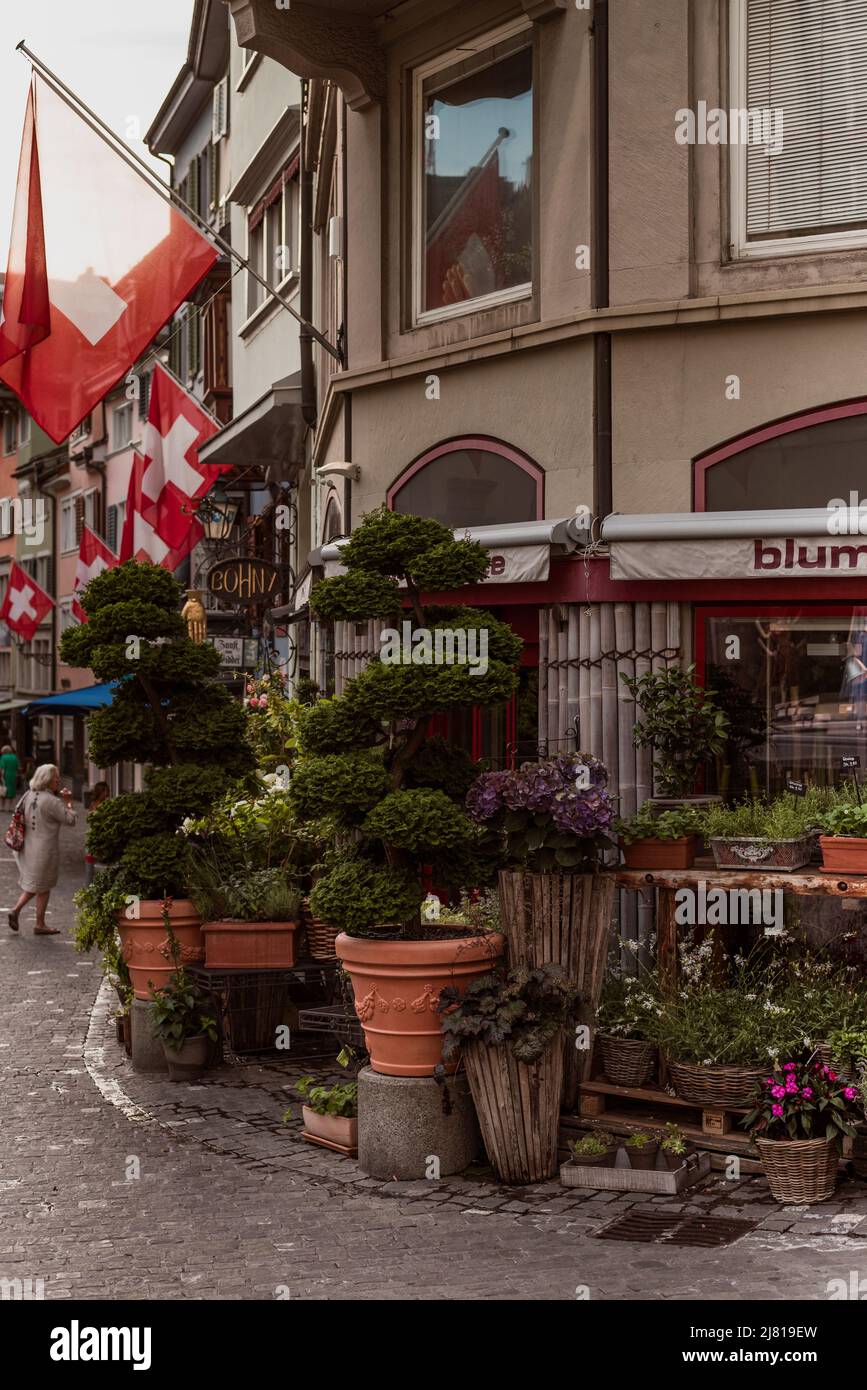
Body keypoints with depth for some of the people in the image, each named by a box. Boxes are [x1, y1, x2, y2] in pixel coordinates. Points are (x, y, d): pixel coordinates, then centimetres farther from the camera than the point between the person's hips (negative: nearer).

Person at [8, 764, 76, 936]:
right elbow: (70, 820, -15)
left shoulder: (28, 795, 2)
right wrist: (68, 802, 0)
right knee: (43, 888, 9)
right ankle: (40, 925, 18)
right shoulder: (52, 801, -20)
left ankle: (16, 910, 10)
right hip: (45, 849, -7)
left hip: (28, 847, 7)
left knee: (34, 885, 23)